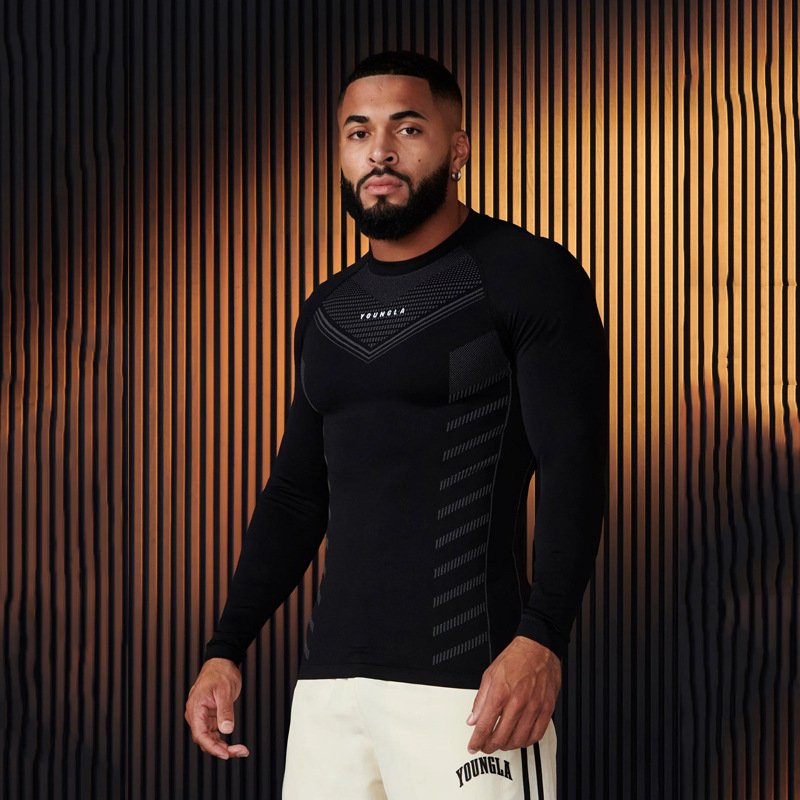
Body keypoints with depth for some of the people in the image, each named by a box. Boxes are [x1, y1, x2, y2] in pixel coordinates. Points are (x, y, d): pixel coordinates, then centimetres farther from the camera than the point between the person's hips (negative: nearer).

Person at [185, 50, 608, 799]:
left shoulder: (528, 276, -3)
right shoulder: (329, 311, 17)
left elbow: (573, 469, -11)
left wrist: (542, 638, -24)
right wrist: (225, 650, 12)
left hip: (464, 681, -6)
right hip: (330, 679, 6)